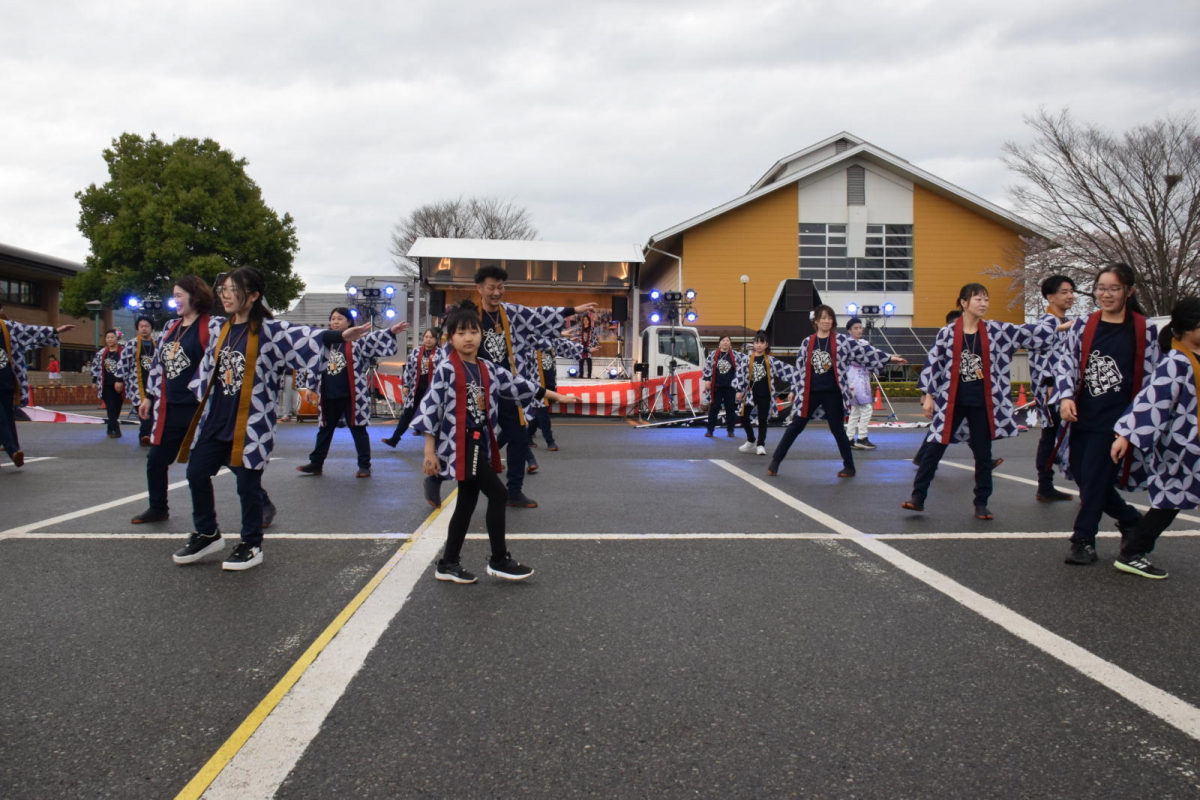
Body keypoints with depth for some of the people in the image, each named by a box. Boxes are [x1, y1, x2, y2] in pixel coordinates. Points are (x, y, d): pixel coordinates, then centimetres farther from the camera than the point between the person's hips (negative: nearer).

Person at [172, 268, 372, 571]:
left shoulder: (269, 330, -11)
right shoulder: (223, 329, 10)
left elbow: (304, 336, -25)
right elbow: (208, 368, 22)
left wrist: (340, 336, -40)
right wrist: (204, 402, 18)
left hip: (251, 423, -7)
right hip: (216, 419, 7)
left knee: (247, 483, 1)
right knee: (196, 472, 11)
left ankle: (251, 546, 18)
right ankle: (207, 534, 30)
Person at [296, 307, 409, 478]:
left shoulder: (358, 340, -3)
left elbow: (375, 340, -15)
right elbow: (315, 365, 15)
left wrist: (391, 332, -31)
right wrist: (311, 387, 12)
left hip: (352, 395, -5)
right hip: (329, 396, 5)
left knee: (358, 430, 3)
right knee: (324, 430, 14)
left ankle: (364, 465, 8)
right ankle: (316, 463, 23)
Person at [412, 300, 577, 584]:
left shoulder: (487, 368, 9)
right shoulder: (446, 369, -11)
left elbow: (517, 385, 16)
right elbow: (430, 407, -12)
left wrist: (555, 396, 20)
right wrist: (429, 450, -14)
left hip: (480, 443, 8)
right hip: (459, 445, -8)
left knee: (467, 502, 12)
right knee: (498, 495, -9)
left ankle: (448, 564, 23)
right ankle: (499, 560, 4)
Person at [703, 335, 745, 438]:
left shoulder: (735, 355, -1)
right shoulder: (713, 355, 1)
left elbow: (740, 368, -2)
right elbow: (707, 367, 5)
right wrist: (707, 380, -1)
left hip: (730, 387, 0)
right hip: (716, 386, 0)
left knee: (730, 408, 6)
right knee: (714, 408, 3)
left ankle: (730, 430, 16)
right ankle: (710, 430, 9)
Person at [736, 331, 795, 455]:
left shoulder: (770, 359, 0)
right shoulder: (748, 359, 1)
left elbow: (786, 369, -1)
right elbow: (742, 375, 1)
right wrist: (739, 391, -2)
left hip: (765, 394, -1)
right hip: (751, 393, 1)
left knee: (763, 420, 3)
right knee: (744, 417, 2)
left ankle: (760, 445, 13)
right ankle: (751, 441, 23)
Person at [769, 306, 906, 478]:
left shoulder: (841, 340, -1)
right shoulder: (807, 343, 4)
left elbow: (864, 350, -4)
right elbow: (799, 368, 9)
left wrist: (889, 357, -9)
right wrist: (794, 390, 10)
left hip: (833, 393, -1)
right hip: (811, 393, 1)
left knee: (838, 430, 6)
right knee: (795, 427, 5)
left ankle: (849, 467, 20)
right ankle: (775, 461, 12)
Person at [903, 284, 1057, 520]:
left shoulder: (996, 331, 2)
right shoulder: (947, 333, -4)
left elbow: (1027, 332, 1)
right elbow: (933, 364, -1)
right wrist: (928, 395, -3)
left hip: (982, 402, 2)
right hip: (952, 401, -2)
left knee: (983, 453, 10)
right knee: (934, 448, 1)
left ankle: (981, 504, 21)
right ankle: (918, 497, 8)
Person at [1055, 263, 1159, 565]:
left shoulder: (1144, 330, -2)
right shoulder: (1083, 325, 4)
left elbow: (1150, 378, 2)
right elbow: (1064, 362, 4)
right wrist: (1066, 397, -12)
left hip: (1116, 421, -4)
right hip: (1082, 418, 4)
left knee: (1094, 480, -5)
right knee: (1085, 479, 10)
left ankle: (1083, 540, 12)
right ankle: (1131, 520, 35)